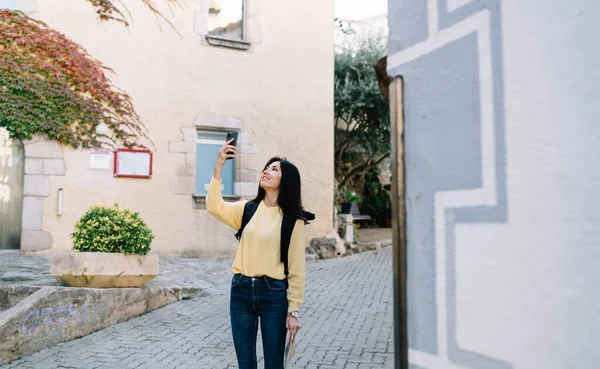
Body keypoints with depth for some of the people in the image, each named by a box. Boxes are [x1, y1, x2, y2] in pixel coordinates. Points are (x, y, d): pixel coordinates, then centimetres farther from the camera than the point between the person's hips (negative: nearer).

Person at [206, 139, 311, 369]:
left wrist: (294, 310, -5)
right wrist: (218, 167, -18)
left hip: (274, 295, -3)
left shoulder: (293, 220, -4)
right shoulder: (247, 209, 6)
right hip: (241, 291, 3)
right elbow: (215, 207, -11)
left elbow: (296, 268, -4)